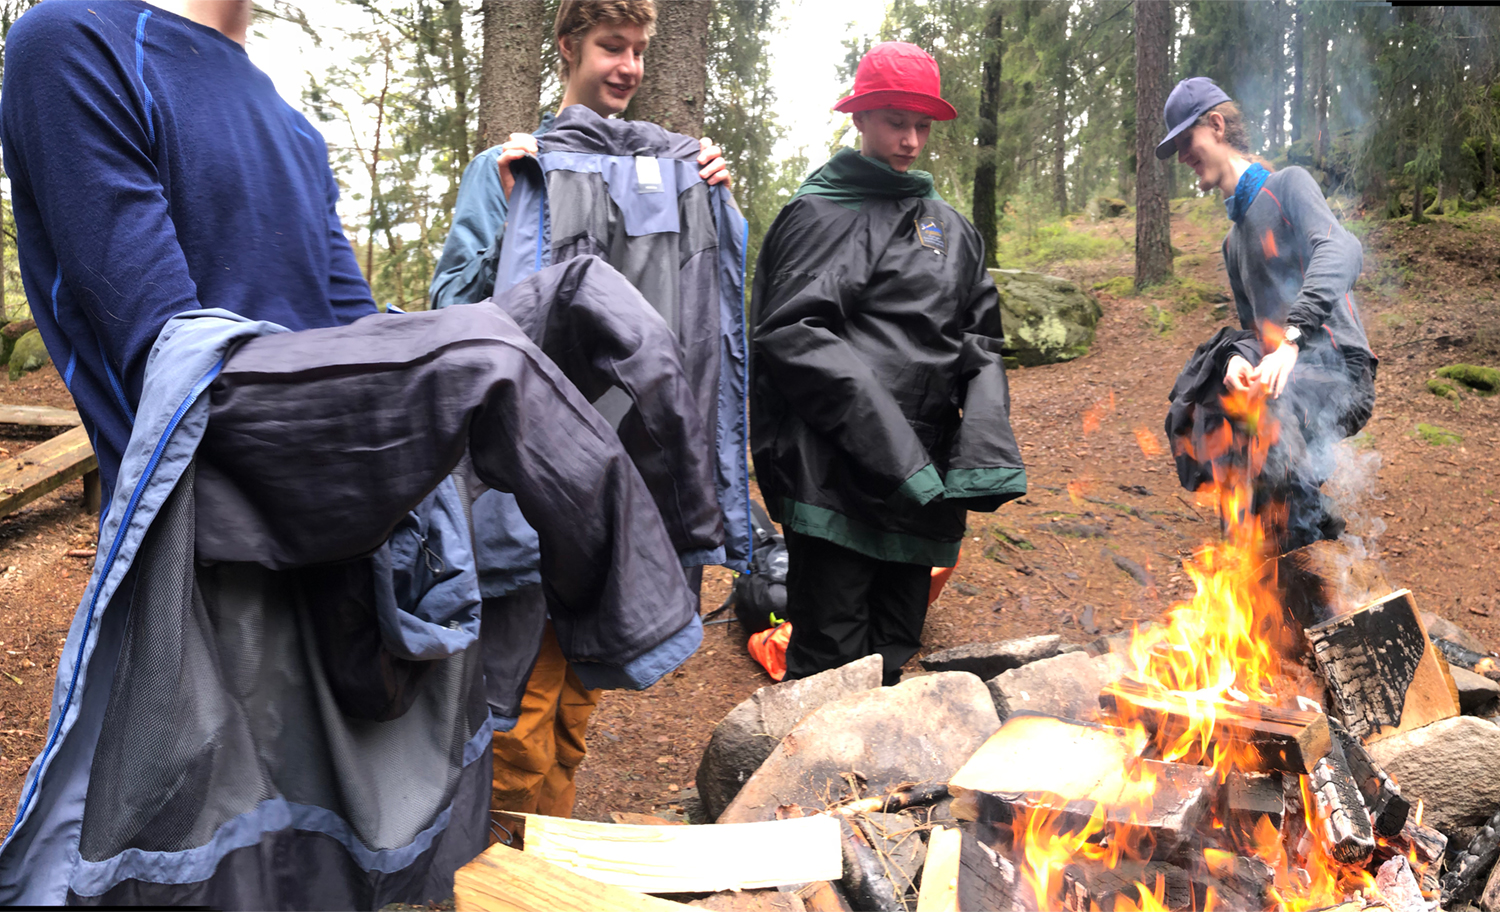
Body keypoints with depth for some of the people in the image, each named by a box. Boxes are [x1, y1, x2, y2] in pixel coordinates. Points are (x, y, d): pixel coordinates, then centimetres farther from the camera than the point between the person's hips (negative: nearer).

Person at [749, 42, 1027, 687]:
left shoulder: (951, 228, 19)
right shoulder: (819, 213, 0)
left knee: (893, 658, 15)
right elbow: (790, 335, -12)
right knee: (831, 666, -4)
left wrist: (984, 446, -2)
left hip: (921, 482, 6)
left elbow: (980, 340, 15)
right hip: (836, 477, -6)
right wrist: (884, 440, -19)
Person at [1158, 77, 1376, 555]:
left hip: (1336, 369, -9)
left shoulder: (1288, 184, -2)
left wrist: (1290, 340, -37)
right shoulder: (1234, 240, 24)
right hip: (1285, 372, 9)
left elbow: (1342, 250, -23)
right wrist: (1239, 359, -9)